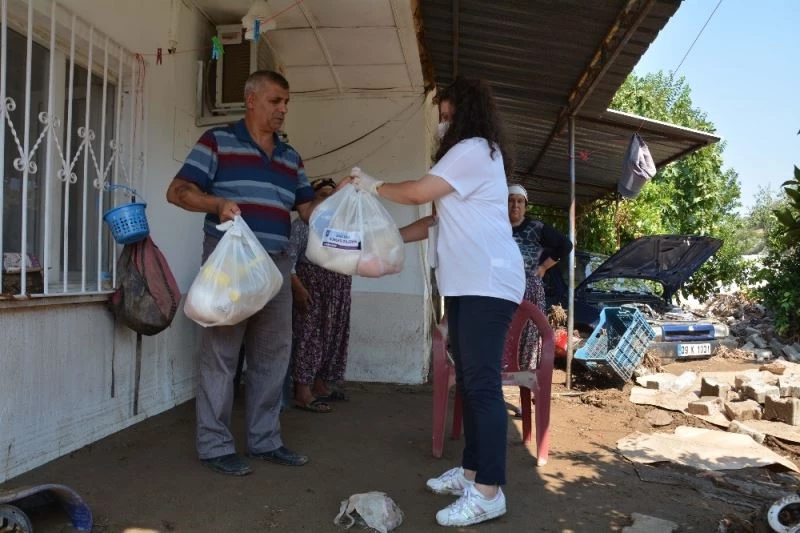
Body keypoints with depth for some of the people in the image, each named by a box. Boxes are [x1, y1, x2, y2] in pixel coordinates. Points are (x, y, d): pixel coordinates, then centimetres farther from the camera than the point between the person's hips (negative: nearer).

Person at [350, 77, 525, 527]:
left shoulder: (474, 149, -6)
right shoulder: (470, 154, 27)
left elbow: (418, 193, -12)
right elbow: (440, 219, 23)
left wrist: (373, 186, 5)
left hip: (488, 282, -10)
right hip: (468, 283, 11)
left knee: (483, 383, -11)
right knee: (469, 381, 11)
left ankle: (489, 491, -5)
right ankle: (472, 472, 21)